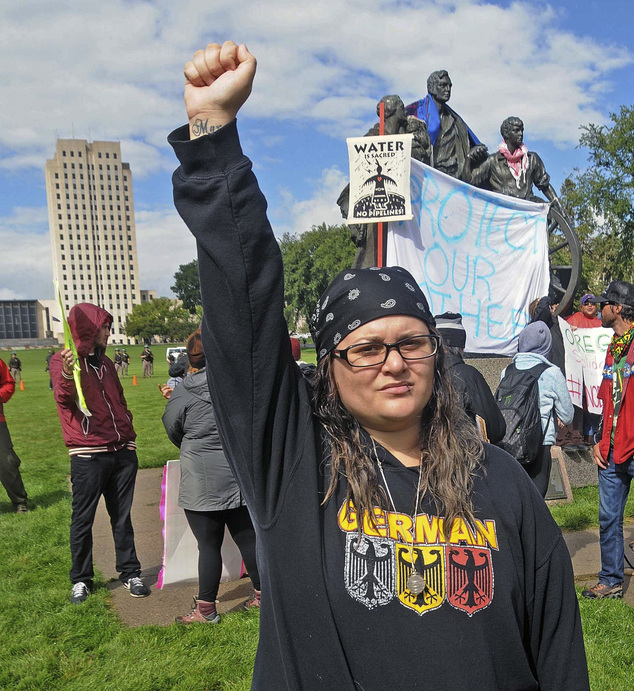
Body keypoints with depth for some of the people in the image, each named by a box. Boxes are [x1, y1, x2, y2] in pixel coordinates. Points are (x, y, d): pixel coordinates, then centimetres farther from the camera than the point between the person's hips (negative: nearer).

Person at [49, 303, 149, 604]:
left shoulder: (105, 362, 17)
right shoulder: (63, 360, -5)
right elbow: (64, 399, -23)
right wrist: (67, 374, -44)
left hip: (122, 453, 6)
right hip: (88, 456, -6)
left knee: (122, 517, 11)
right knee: (83, 520, 4)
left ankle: (130, 573, 21)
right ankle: (81, 580, 20)